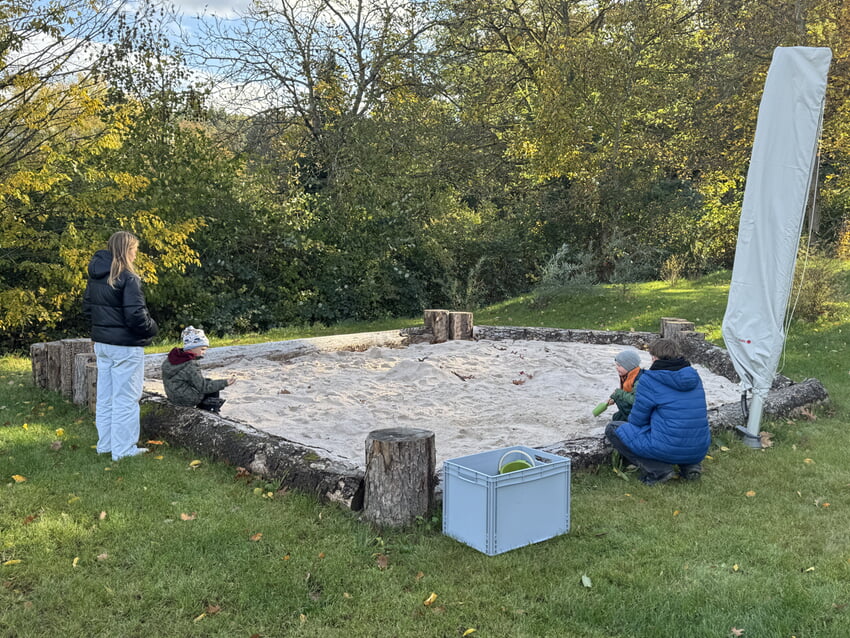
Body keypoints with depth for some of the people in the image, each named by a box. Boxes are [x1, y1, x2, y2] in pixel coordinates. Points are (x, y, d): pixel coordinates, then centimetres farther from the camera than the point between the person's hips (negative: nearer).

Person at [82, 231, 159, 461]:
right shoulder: (128, 278, -19)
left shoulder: (95, 277, 6)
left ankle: (105, 444, 27)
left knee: (105, 397, 17)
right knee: (125, 399, 2)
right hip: (125, 346, -8)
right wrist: (152, 329, -5)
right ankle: (123, 449, 8)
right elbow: (135, 315, -22)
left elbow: (87, 309, 13)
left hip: (101, 343, 8)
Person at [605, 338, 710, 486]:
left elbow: (637, 421, -3)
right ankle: (690, 465, 12)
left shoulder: (649, 379, -9)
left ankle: (657, 470, -5)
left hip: (668, 450, -6)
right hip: (700, 451, 7)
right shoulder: (694, 376, 8)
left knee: (612, 428, 6)